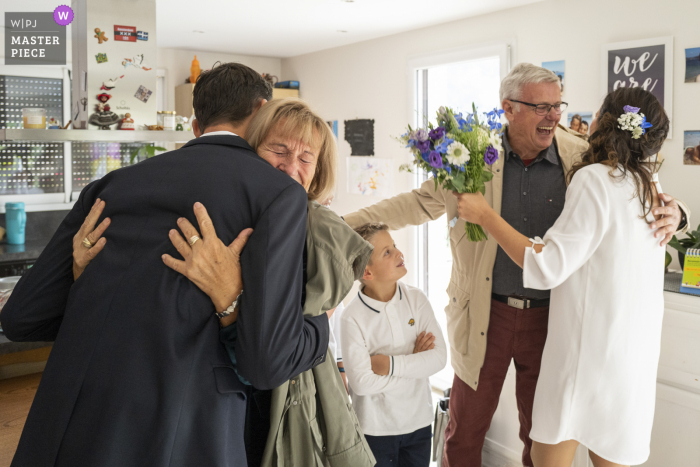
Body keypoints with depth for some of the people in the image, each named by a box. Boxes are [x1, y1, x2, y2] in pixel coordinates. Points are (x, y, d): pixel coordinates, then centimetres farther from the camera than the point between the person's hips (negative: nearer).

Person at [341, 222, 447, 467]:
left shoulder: (416, 298, -8)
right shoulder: (353, 317, -19)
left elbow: (439, 358, -12)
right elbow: (361, 382, -24)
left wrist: (390, 364, -22)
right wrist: (414, 361, -16)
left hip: (418, 421, 4)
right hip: (375, 428, -3)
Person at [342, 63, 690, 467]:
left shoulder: (582, 158, -4)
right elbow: (421, 202, 3)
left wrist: (672, 214, -17)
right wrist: (347, 222, -2)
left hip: (549, 319, 1)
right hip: (485, 315, 0)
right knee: (465, 431, 12)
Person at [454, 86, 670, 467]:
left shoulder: (596, 179, -17)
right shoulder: (649, 185, 7)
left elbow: (547, 268, -21)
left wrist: (485, 215, -16)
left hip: (589, 346, -8)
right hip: (635, 351, 8)